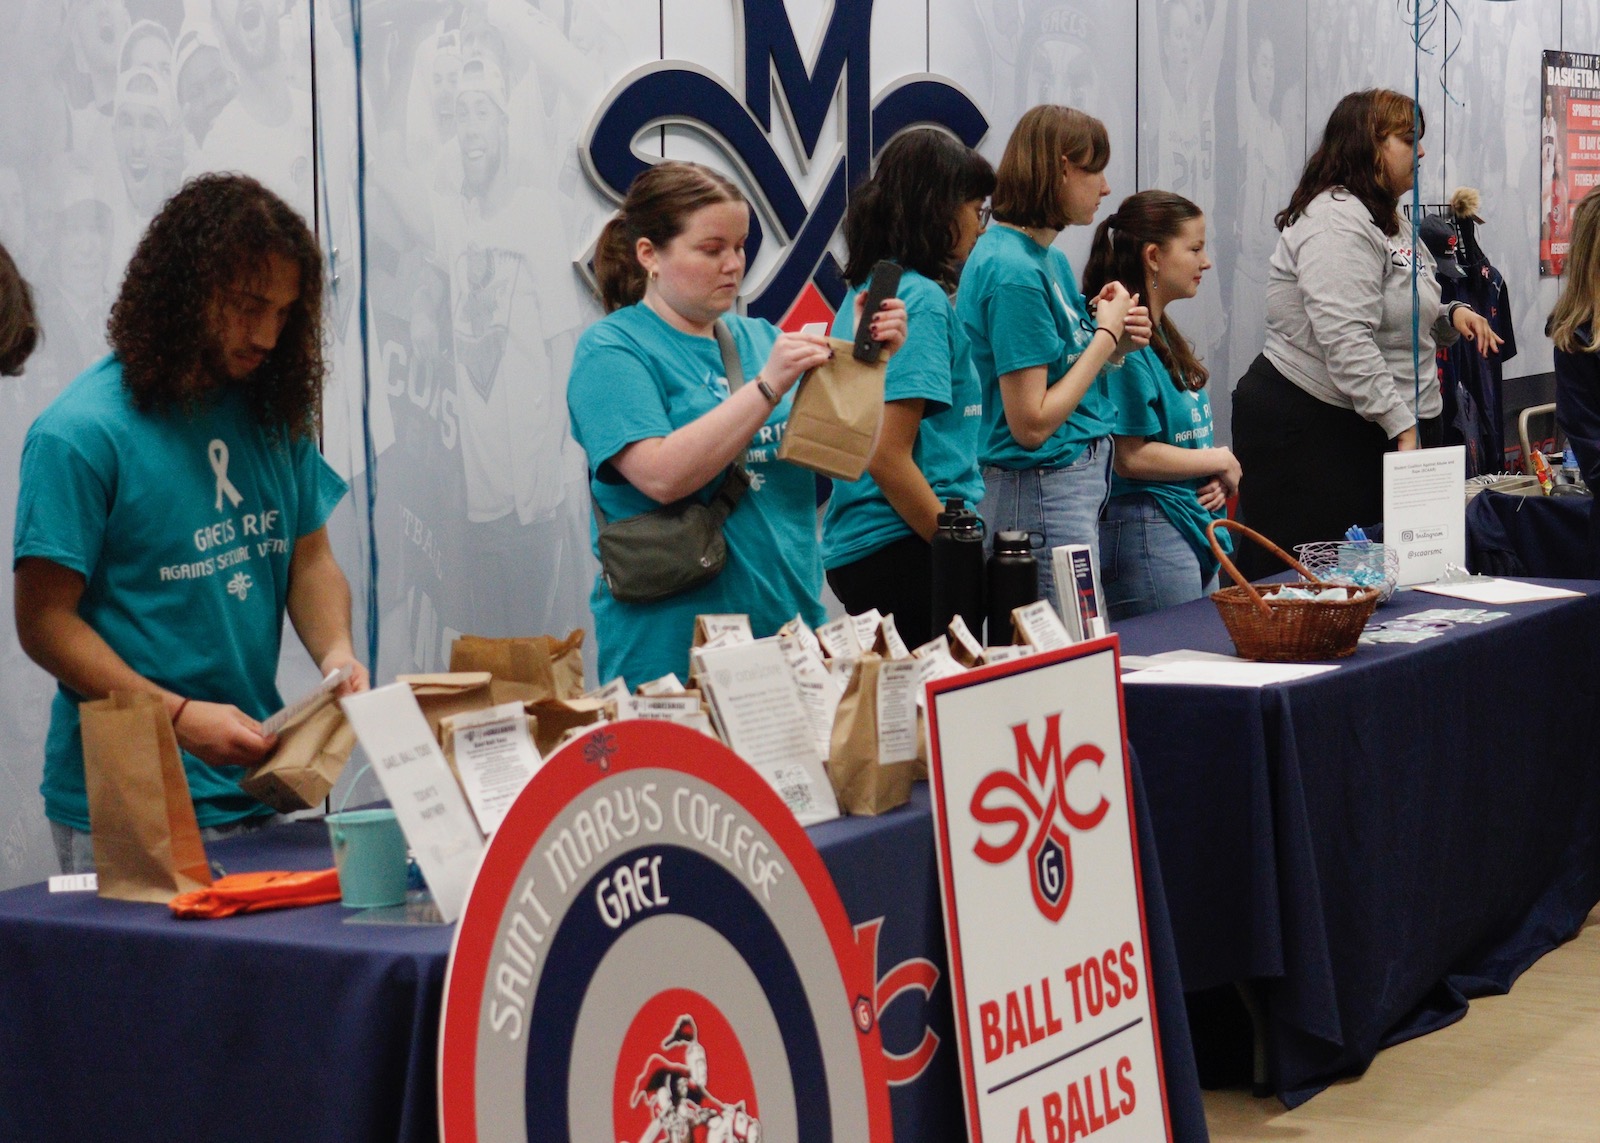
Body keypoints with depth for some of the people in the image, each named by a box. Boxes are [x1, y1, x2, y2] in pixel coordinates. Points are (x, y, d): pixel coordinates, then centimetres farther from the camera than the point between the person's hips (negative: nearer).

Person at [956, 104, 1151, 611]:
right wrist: (1106, 335, -13)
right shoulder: (1014, 272, -19)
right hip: (1041, 489, -10)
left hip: (1081, 474, 10)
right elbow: (1031, 424, -21)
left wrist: (1115, 342, 0)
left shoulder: (1051, 259, 10)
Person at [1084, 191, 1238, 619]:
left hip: (1199, 530, 10)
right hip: (1147, 531, -10)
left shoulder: (1166, 337, 14)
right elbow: (1131, 456, -20)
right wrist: (1221, 462, -8)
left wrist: (1218, 480, 1)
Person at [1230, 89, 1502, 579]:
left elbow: (1398, 319, 30)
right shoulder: (1337, 221, -15)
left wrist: (1450, 317, 8)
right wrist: (1402, 427, -26)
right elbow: (1346, 341, -24)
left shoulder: (1384, 220, 20)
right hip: (1308, 429, -11)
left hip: (1363, 430, 11)